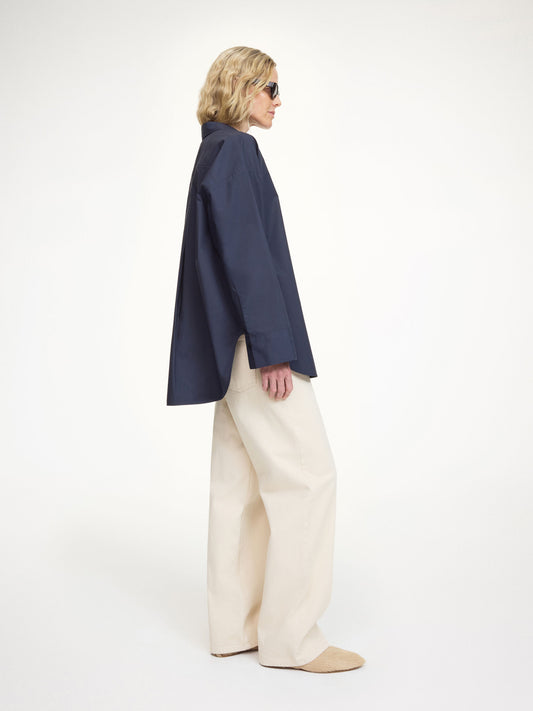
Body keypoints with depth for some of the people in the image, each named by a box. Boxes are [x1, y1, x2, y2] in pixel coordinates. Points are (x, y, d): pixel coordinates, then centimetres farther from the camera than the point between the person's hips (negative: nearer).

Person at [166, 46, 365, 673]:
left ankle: (237, 626, 19)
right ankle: (292, 635, 3)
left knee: (242, 481, 11)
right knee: (308, 474, -6)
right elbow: (247, 255, -18)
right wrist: (272, 347, -21)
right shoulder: (234, 151, -9)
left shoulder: (220, 152, 21)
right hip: (253, 339, -10)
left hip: (237, 346, 10)